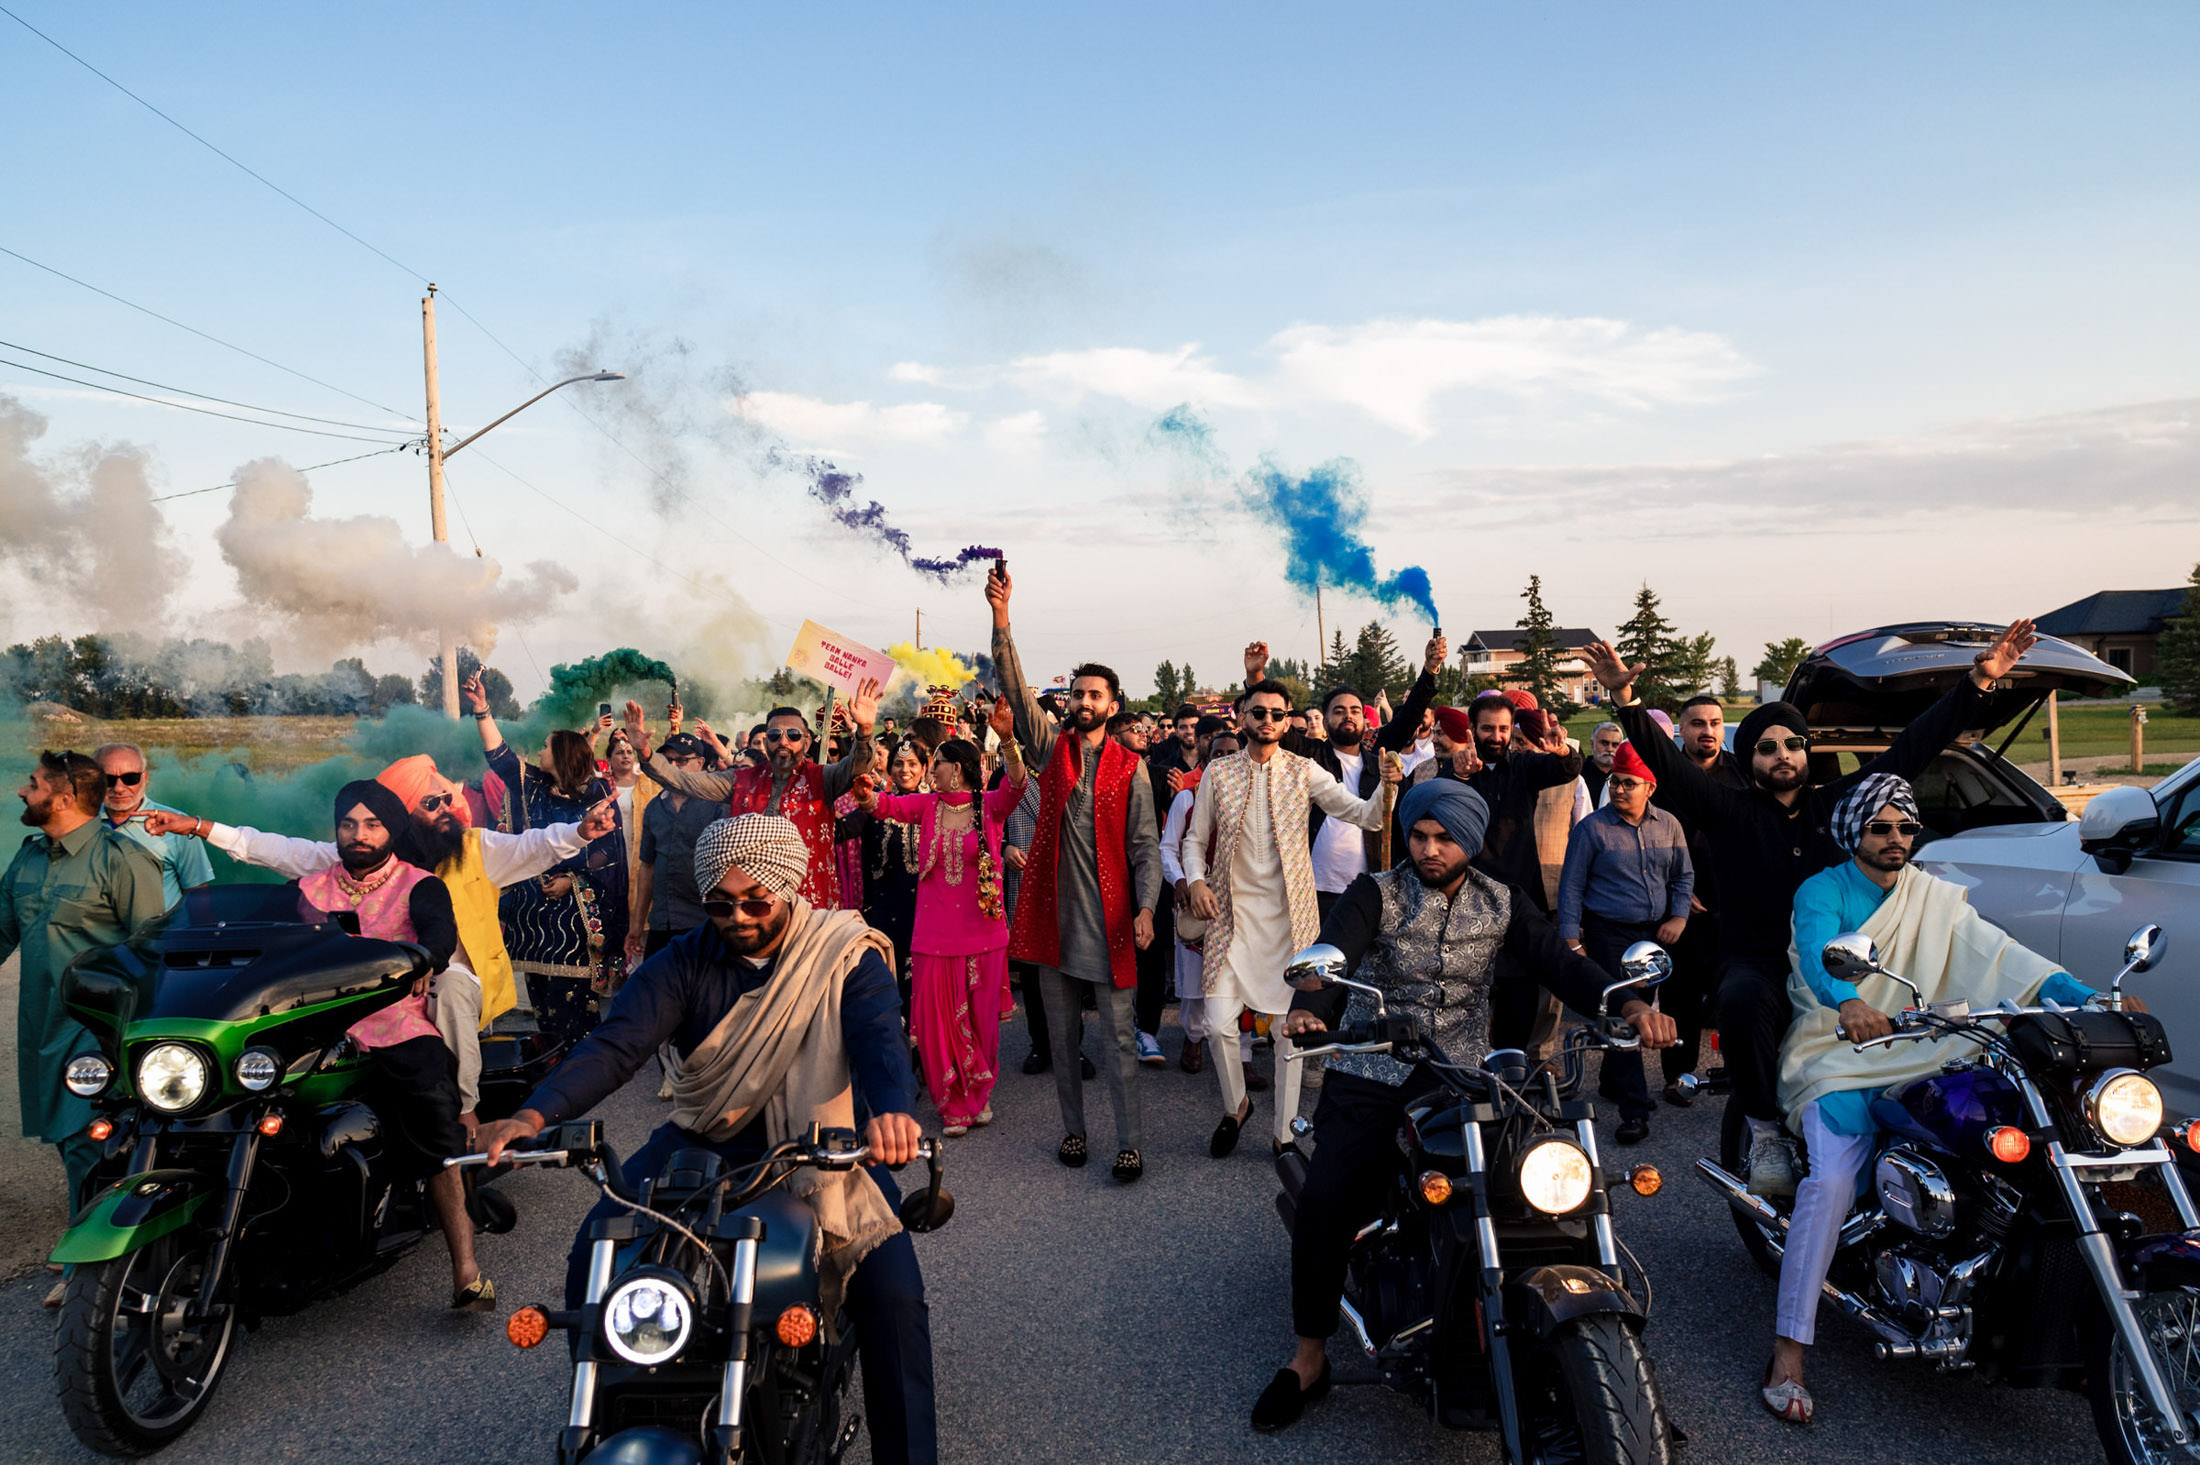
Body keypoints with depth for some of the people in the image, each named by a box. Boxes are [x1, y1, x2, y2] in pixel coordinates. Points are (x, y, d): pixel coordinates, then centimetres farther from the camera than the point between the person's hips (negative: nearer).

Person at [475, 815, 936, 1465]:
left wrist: (892, 1111, -51)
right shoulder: (685, 962, -3)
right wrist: (536, 1114, -37)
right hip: (706, 1141, 3)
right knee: (592, 1262, -12)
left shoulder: (848, 955, -9)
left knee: (893, 1294, -20)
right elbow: (617, 1043, -17)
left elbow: (879, 1038, -27)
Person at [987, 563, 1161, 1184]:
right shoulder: (1051, 749, 5)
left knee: (1121, 1036, 1)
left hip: (1108, 922, -2)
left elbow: (1145, 846, 0)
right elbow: (1016, 690, -7)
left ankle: (1129, 1143, 10)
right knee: (1061, 1034, 12)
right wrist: (1001, 620, -18)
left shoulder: (1128, 768, 1)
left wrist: (1146, 907, -13)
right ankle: (1073, 1128, 26)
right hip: (1055, 917, 2)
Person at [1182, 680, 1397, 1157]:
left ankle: (1285, 1132, 21)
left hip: (1289, 916, 0)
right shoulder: (1218, 773, 4)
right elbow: (1195, 839, 10)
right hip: (1233, 914, 0)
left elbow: (1364, 816, -7)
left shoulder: (1304, 772, 1)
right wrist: (1195, 880, -9)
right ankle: (1235, 1105, 23)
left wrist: (1386, 787, -27)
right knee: (1219, 1021, -6)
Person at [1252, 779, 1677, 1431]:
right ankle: (1309, 1356, -1)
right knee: (1324, 1202, -20)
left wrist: (1629, 1002, -25)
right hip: (1372, 1081, -2)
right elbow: (1333, 949, -19)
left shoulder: (1502, 905, 8)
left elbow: (1559, 961, -5)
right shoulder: (1375, 894, -2)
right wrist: (1308, 1009, -41)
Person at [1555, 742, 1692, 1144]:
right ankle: (1634, 1110, -3)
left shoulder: (1668, 825, 5)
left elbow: (1683, 876, 16)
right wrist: (1571, 940, -7)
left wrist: (1679, 916, 1)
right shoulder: (1592, 828, -6)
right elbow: (1571, 887, -4)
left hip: (1656, 933, 4)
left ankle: (1612, 1081, 33)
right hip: (1608, 935, -4)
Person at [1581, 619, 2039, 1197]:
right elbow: (1668, 764, -8)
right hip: (1756, 965, -3)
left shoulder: (1839, 801, 14)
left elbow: (1912, 747, 14)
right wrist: (1628, 702, -23)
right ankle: (1765, 1133, -21)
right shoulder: (1731, 811, 6)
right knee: (1743, 1003, -36)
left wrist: (1978, 682, 10)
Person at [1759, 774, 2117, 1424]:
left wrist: (2083, 995, -22)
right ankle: (1787, 1354, -23)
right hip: (1838, 1061, -4)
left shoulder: (1936, 897, 10)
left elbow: (1996, 952, -5)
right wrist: (1848, 1004, -47)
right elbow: (1818, 953, -24)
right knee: (1831, 1181, -27)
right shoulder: (1820, 892, -3)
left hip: (1918, 1056, 5)